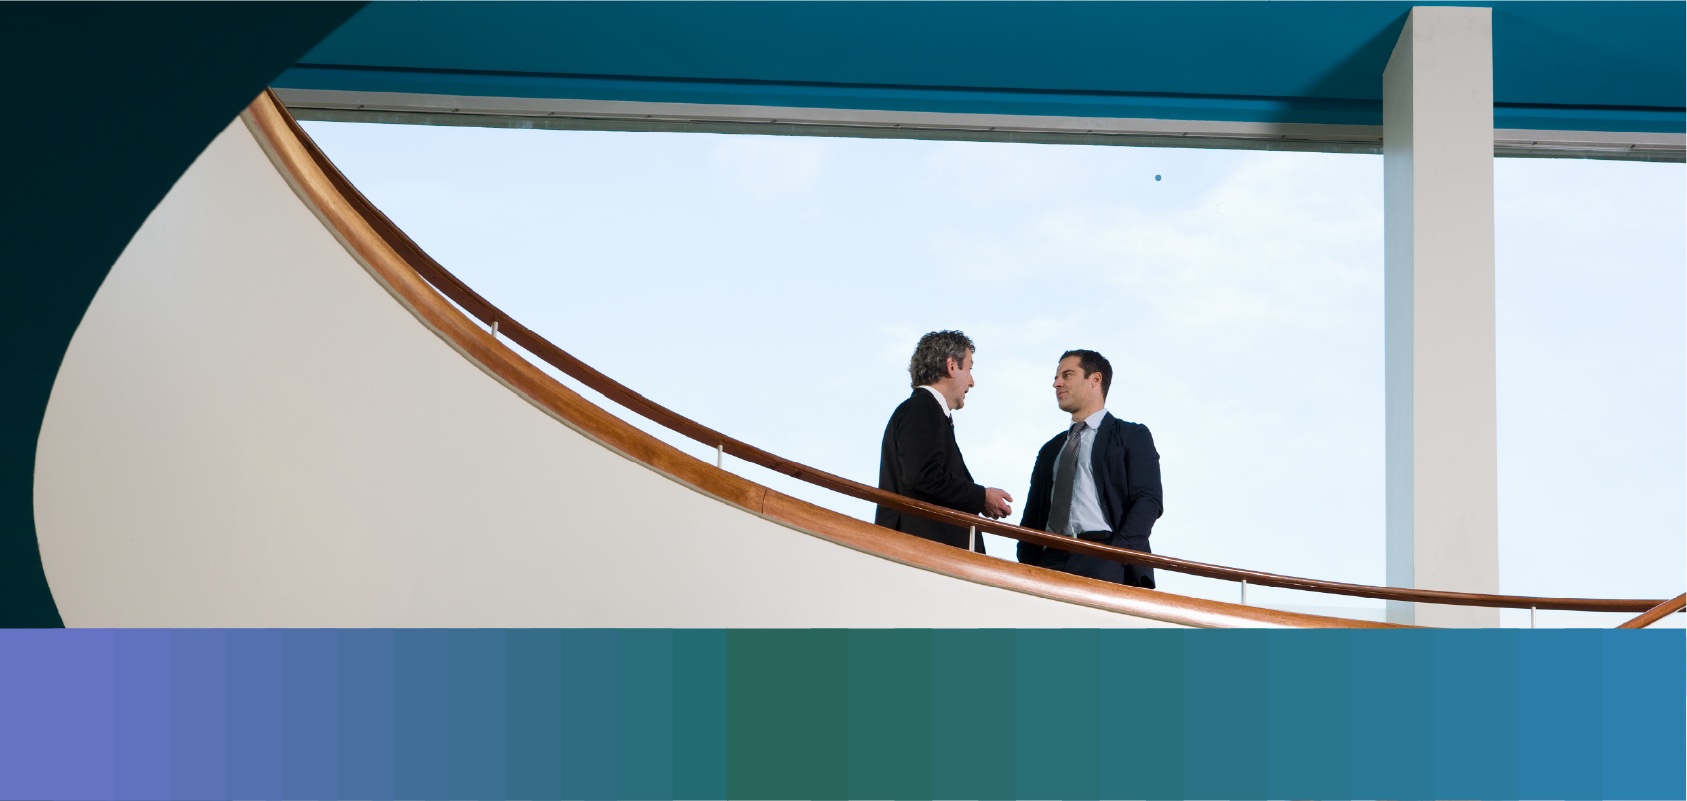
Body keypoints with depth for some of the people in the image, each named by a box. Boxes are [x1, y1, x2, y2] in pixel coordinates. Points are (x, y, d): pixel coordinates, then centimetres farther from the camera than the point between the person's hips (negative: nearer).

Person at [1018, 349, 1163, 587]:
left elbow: (1148, 501, -1)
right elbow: (1033, 516, 23)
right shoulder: (1051, 450, 28)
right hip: (1052, 560, 4)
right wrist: (1028, 566, 4)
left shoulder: (1132, 435, 12)